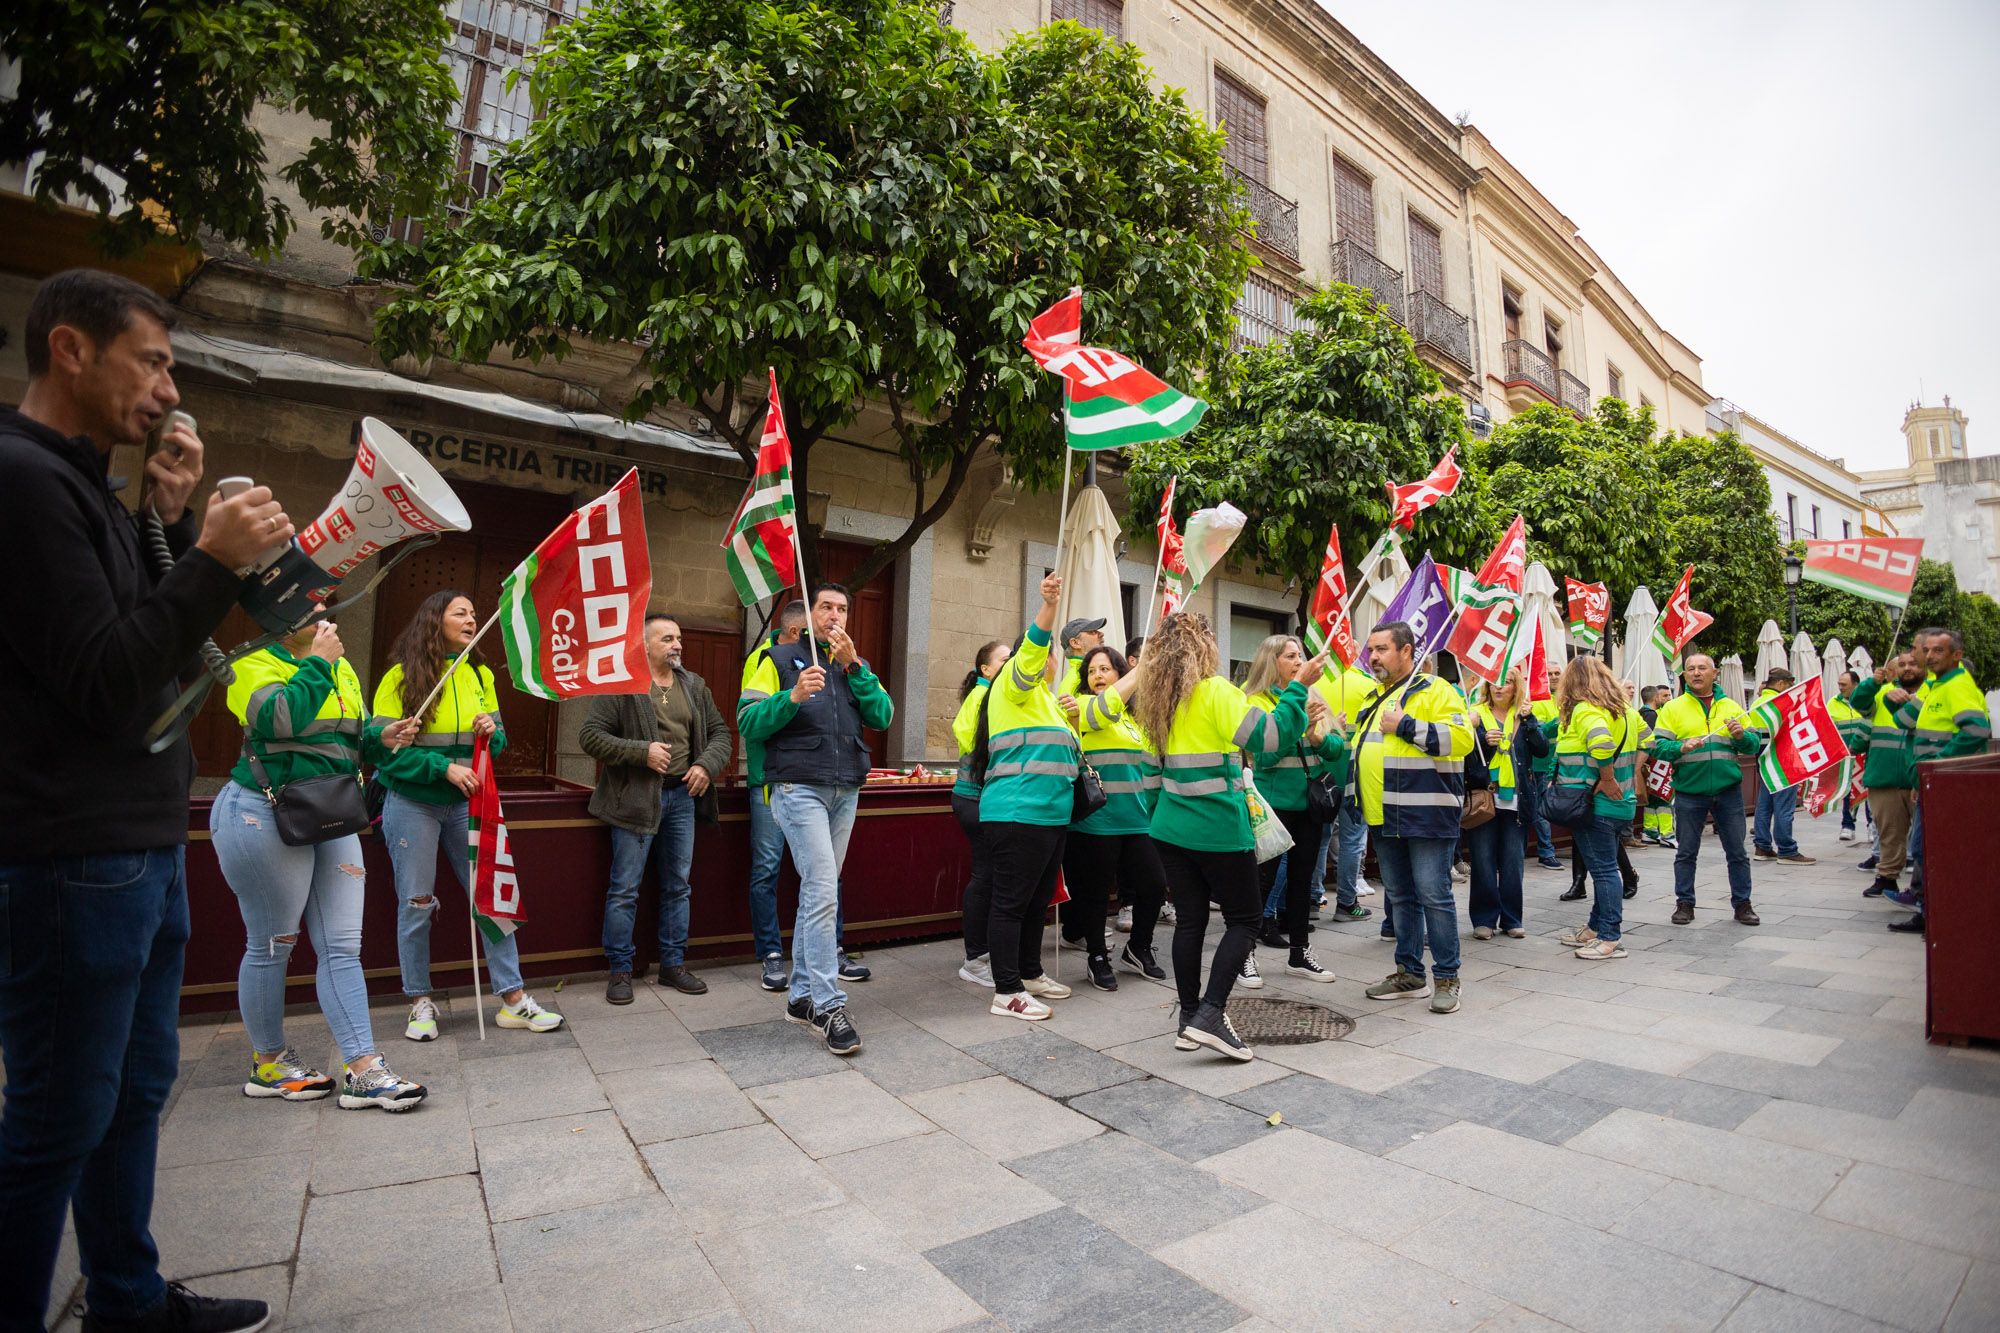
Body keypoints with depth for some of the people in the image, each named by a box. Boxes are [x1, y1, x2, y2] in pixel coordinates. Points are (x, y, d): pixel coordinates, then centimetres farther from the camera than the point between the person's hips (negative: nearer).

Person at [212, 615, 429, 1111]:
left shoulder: (340, 668, 12)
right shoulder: (254, 663, -8)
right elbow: (280, 719, -28)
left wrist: (383, 738, -3)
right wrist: (318, 662, -19)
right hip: (265, 817, -6)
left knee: (342, 947, 2)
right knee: (271, 945, 7)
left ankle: (363, 1070, 3)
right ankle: (267, 1063, 26)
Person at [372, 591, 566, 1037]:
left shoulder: (481, 675, 7)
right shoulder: (402, 676, -7)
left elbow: (498, 741, 11)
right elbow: (382, 745, -13)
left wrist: (490, 733, -12)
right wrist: (444, 767, -21)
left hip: (466, 801, 4)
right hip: (412, 804, -3)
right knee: (416, 904, 5)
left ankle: (513, 999, 7)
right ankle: (420, 1002, 23)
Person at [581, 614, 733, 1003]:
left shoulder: (694, 686, 10)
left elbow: (721, 733, 13)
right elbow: (591, 736, -11)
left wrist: (707, 765, -5)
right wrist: (642, 751, -20)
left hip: (682, 795, 5)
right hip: (636, 797, -5)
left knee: (677, 886, 12)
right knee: (625, 890, 2)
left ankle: (673, 964, 24)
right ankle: (620, 971, 16)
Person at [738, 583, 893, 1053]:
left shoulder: (857, 666, 17)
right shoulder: (781, 658, 4)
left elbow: (883, 717, 1)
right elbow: (747, 721, -5)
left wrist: (853, 666, -9)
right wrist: (793, 696, -20)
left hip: (846, 791, 5)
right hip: (799, 788, -5)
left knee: (817, 891, 10)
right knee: (823, 892, -14)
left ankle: (801, 995, 21)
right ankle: (828, 1005, -7)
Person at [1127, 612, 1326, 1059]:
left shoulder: (1158, 696, 5)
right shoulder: (1215, 691, -14)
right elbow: (1268, 737, -20)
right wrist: (1298, 686, -12)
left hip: (1172, 825, 6)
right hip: (1219, 828, -6)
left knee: (1190, 919, 12)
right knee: (1245, 918, 7)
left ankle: (1189, 1020, 18)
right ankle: (1210, 1015, -3)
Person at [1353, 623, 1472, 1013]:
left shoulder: (1434, 690, -5)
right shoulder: (1375, 697, 19)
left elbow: (1461, 738, -19)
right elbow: (1363, 747, 31)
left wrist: (1406, 726, -18)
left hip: (1426, 816, -8)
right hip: (1384, 817, 8)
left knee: (1433, 895, -4)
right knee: (1399, 897, 13)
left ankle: (1447, 977, 9)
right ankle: (1409, 974, 24)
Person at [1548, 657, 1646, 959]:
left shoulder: (1585, 709, -16)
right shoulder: (1624, 708, 12)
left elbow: (1601, 742, -33)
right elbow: (1646, 739, 21)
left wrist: (1607, 779, -21)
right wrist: (1631, 775, 19)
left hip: (1596, 806, -9)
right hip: (1623, 803, 9)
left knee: (1604, 870, -2)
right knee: (1606, 868, 16)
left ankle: (1611, 938, 4)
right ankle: (1596, 928, 27)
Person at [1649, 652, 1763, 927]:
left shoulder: (1731, 706, 8)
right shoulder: (1673, 708, 1)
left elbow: (1754, 745, 8)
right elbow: (1658, 746, -5)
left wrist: (1741, 736, -13)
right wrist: (1681, 748, -24)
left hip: (1728, 790, 2)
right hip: (1689, 791, -2)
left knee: (1737, 852, 10)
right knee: (1686, 852, 6)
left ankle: (1742, 903, 23)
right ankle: (1684, 903, 16)